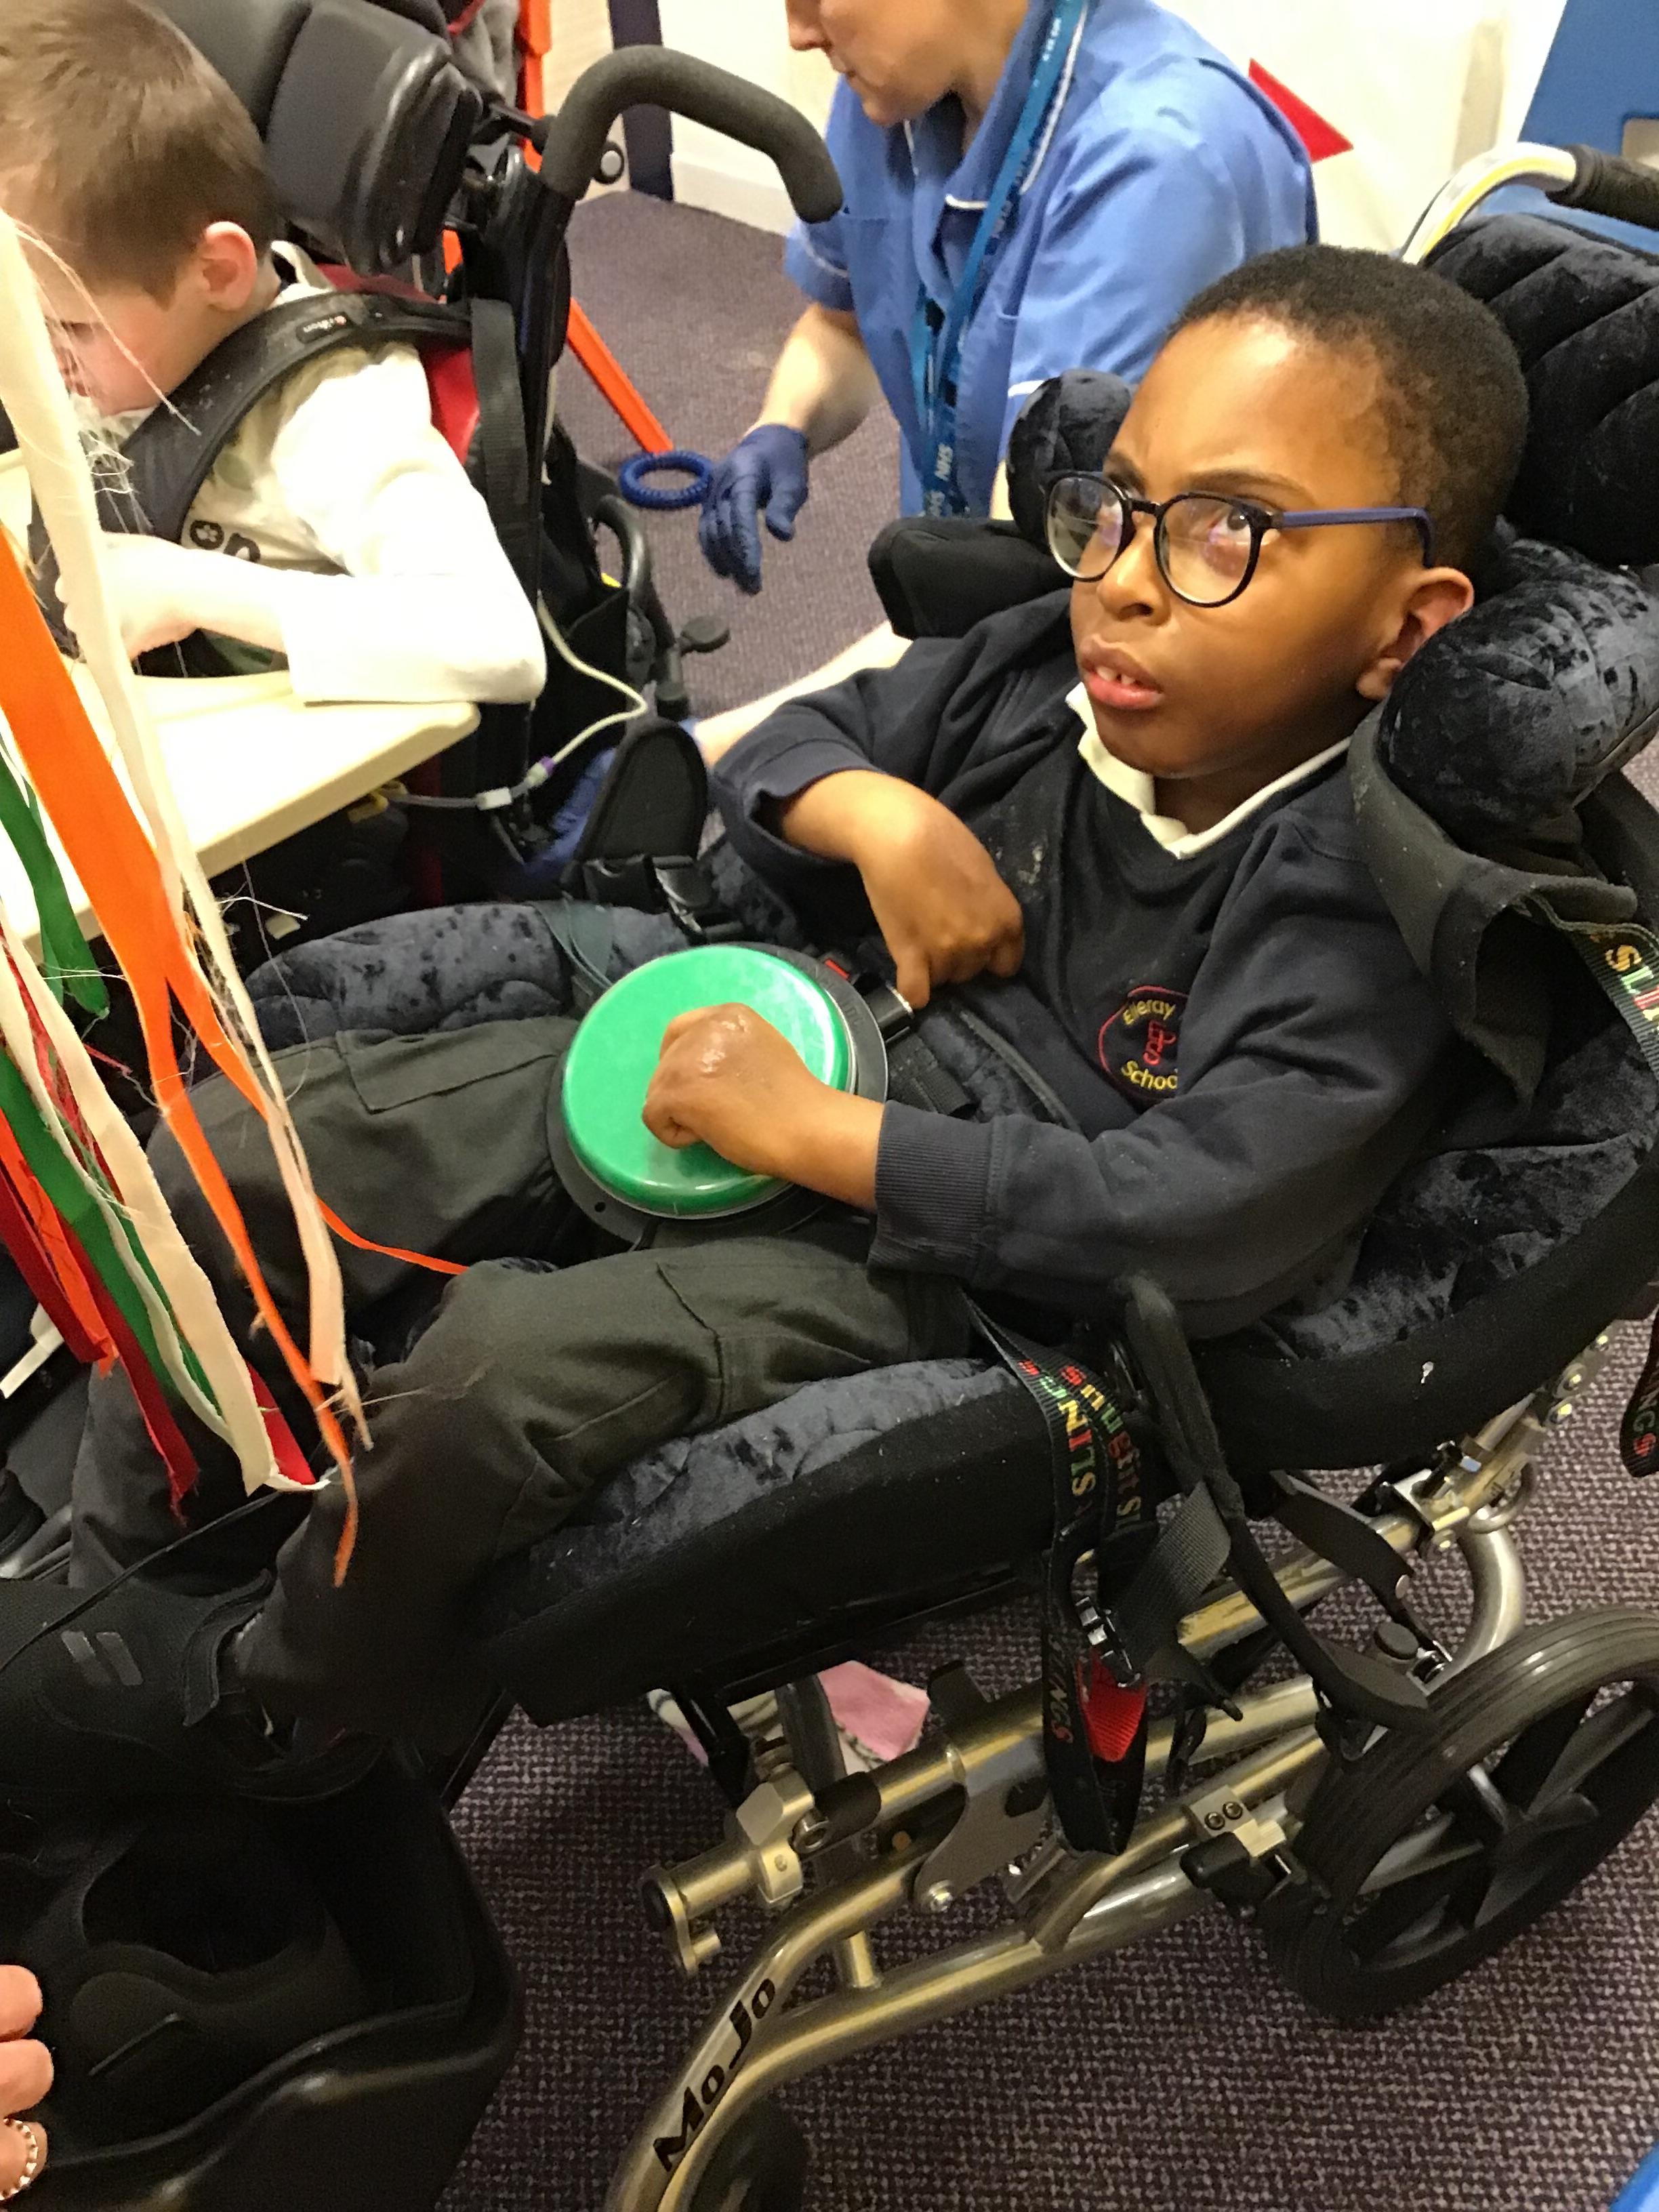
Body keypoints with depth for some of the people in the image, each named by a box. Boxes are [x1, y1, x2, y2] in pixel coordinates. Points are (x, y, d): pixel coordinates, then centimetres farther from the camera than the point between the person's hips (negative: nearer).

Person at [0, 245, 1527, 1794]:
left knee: (498, 1374, -30)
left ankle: (261, 1699, 6)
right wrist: (875, 810, -12)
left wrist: (809, 1131, -26)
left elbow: (1199, 1229, -28)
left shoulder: (1359, 907, -17)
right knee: (240, 1146, -5)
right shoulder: (1047, 664, 0)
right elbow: (783, 743, 13)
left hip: (947, 1254, -6)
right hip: (760, 1044, 7)